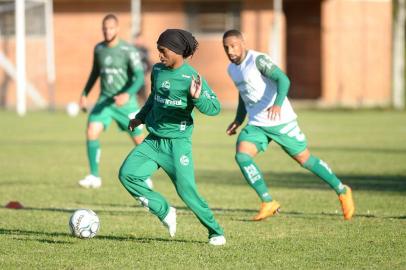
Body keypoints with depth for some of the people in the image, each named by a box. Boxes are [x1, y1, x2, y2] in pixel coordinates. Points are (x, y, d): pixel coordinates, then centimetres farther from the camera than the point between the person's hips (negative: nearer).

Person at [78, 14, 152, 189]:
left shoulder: (128, 50, -13)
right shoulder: (99, 49, 4)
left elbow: (139, 77, -19)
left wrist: (128, 94, -35)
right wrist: (85, 94, 18)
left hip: (125, 102, -4)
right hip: (104, 100, 4)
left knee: (138, 139, 6)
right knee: (91, 133, -16)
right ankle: (94, 176, -10)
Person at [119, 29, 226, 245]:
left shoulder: (191, 77, -12)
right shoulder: (157, 70, 7)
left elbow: (214, 107, -14)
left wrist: (197, 97, -32)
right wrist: (140, 118, 30)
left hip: (177, 141, -6)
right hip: (153, 140, 6)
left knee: (186, 191, -10)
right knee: (127, 174, -11)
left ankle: (216, 232, 9)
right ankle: (165, 212, 5)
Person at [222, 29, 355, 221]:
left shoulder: (258, 60, -16)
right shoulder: (232, 69, 10)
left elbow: (283, 79, -28)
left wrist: (278, 104, -44)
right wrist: (238, 120, 21)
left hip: (281, 121, -6)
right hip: (256, 125, 7)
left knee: (304, 159, 2)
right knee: (241, 155, -16)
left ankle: (342, 191, 21)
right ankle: (268, 203, -11)